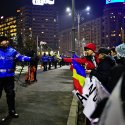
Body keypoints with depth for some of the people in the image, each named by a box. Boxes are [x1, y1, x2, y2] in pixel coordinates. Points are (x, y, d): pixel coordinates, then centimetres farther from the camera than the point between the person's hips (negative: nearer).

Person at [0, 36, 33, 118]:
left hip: (9, 76, 2)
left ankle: (12, 111, 24)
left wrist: (31, 59, -18)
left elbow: (21, 57, -6)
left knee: (10, 93, 11)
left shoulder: (12, 51, 0)